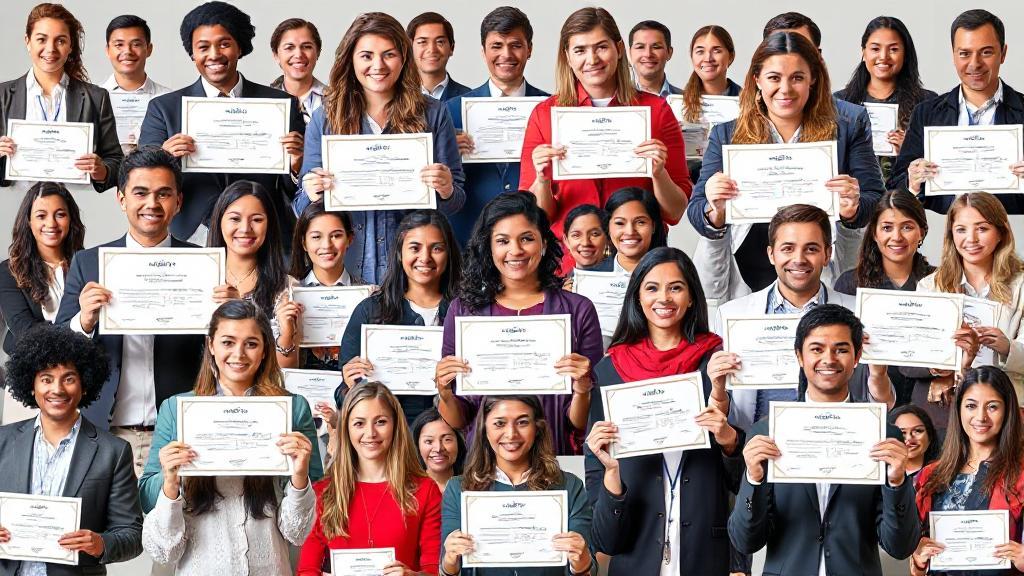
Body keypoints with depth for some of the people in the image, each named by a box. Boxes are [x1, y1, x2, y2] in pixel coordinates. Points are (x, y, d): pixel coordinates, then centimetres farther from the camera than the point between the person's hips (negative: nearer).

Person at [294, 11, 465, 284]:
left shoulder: (433, 115, 2)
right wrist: (312, 196, -15)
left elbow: (456, 200, 5)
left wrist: (446, 191, -17)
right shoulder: (325, 118, 5)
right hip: (344, 269, 1)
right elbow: (303, 208, 7)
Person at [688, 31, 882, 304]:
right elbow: (696, 212, 6)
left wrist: (852, 210, -18)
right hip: (745, 286, 1)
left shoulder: (847, 134, 11)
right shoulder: (725, 136, 13)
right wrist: (715, 213, -18)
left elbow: (876, 205, 5)